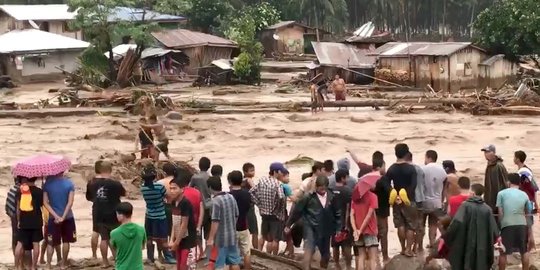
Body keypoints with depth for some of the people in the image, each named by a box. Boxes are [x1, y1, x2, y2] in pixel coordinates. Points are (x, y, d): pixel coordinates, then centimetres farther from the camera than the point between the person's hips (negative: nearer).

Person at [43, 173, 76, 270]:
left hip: (53, 218, 0)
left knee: (51, 243, 8)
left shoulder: (47, 183, -7)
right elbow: (70, 202, -15)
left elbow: (45, 202, -10)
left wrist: (56, 216, -13)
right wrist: (63, 216, -16)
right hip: (67, 217, 0)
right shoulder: (69, 183, -9)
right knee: (66, 241, 15)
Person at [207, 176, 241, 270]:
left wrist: (211, 238, -16)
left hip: (221, 237, -7)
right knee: (234, 262, 13)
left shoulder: (216, 201, -17)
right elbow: (236, 216, 11)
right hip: (232, 236, 7)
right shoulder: (231, 197, 4)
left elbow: (215, 221, -20)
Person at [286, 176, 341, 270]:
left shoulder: (331, 197, -2)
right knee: (309, 250, -21)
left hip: (325, 230, 4)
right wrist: (288, 224, 1)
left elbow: (337, 214, 9)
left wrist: (338, 229, 9)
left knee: (326, 254, 15)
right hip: (310, 227, -4)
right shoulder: (309, 197, -11)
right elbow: (297, 210, -4)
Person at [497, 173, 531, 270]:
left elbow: (500, 213, 1)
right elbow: (527, 213, 14)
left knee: (503, 252, 8)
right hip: (522, 224, 2)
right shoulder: (524, 195, 11)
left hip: (507, 225, -2)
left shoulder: (501, 193, 4)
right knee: (524, 251, 16)